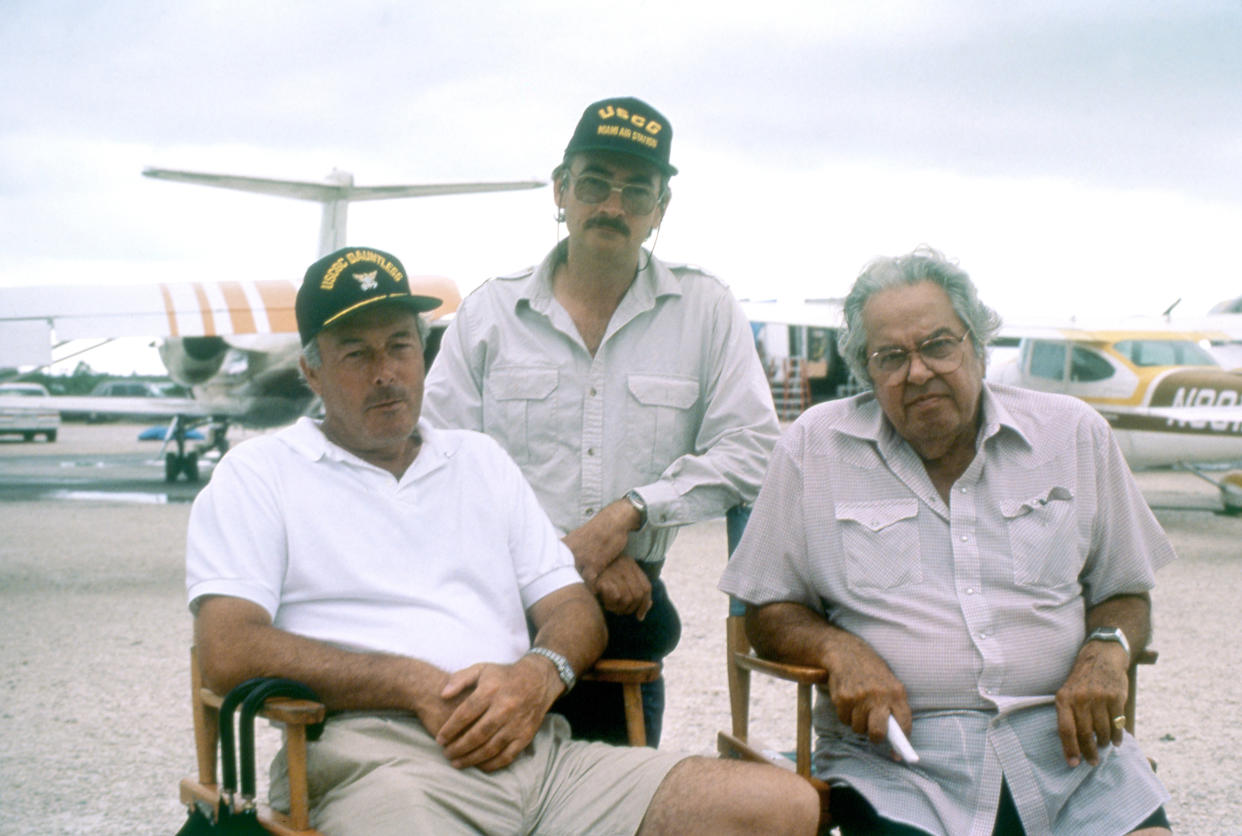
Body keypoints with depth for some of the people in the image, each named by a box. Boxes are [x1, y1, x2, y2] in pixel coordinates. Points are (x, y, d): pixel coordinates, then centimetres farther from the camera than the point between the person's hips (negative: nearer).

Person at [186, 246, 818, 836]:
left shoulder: (481, 460, 28)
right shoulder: (260, 474, 13)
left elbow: (576, 610, 22)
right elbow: (230, 654, -3)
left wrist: (540, 674, -4)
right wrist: (420, 686, -10)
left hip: (532, 751, 6)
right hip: (374, 755, -5)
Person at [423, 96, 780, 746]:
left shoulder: (707, 313, 8)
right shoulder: (488, 313, 7)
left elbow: (750, 450, 0)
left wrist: (627, 513, -13)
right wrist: (573, 559, -10)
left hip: (627, 613, 1)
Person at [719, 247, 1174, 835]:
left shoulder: (1074, 435, 12)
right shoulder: (814, 447, 6)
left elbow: (1124, 594, 19)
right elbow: (767, 612, 10)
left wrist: (1106, 652, -3)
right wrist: (839, 650, -10)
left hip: (1066, 743, 2)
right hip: (894, 755, -2)